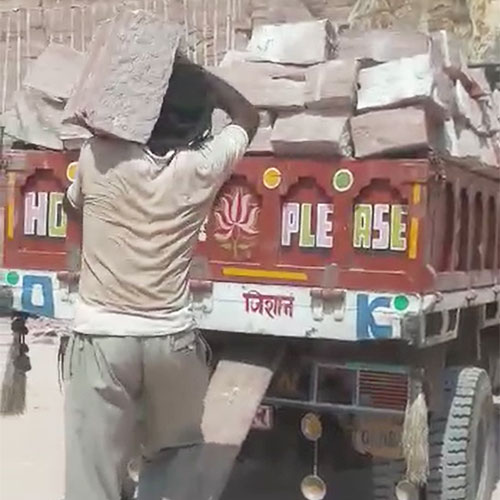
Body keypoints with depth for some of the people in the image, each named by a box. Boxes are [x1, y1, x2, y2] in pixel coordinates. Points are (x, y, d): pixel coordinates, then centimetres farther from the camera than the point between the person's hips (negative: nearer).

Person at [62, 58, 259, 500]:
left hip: (101, 336, -1)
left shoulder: (98, 157, -6)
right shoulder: (203, 167, -6)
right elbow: (248, 116, 15)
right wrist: (194, 74, 16)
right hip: (171, 338, 1)